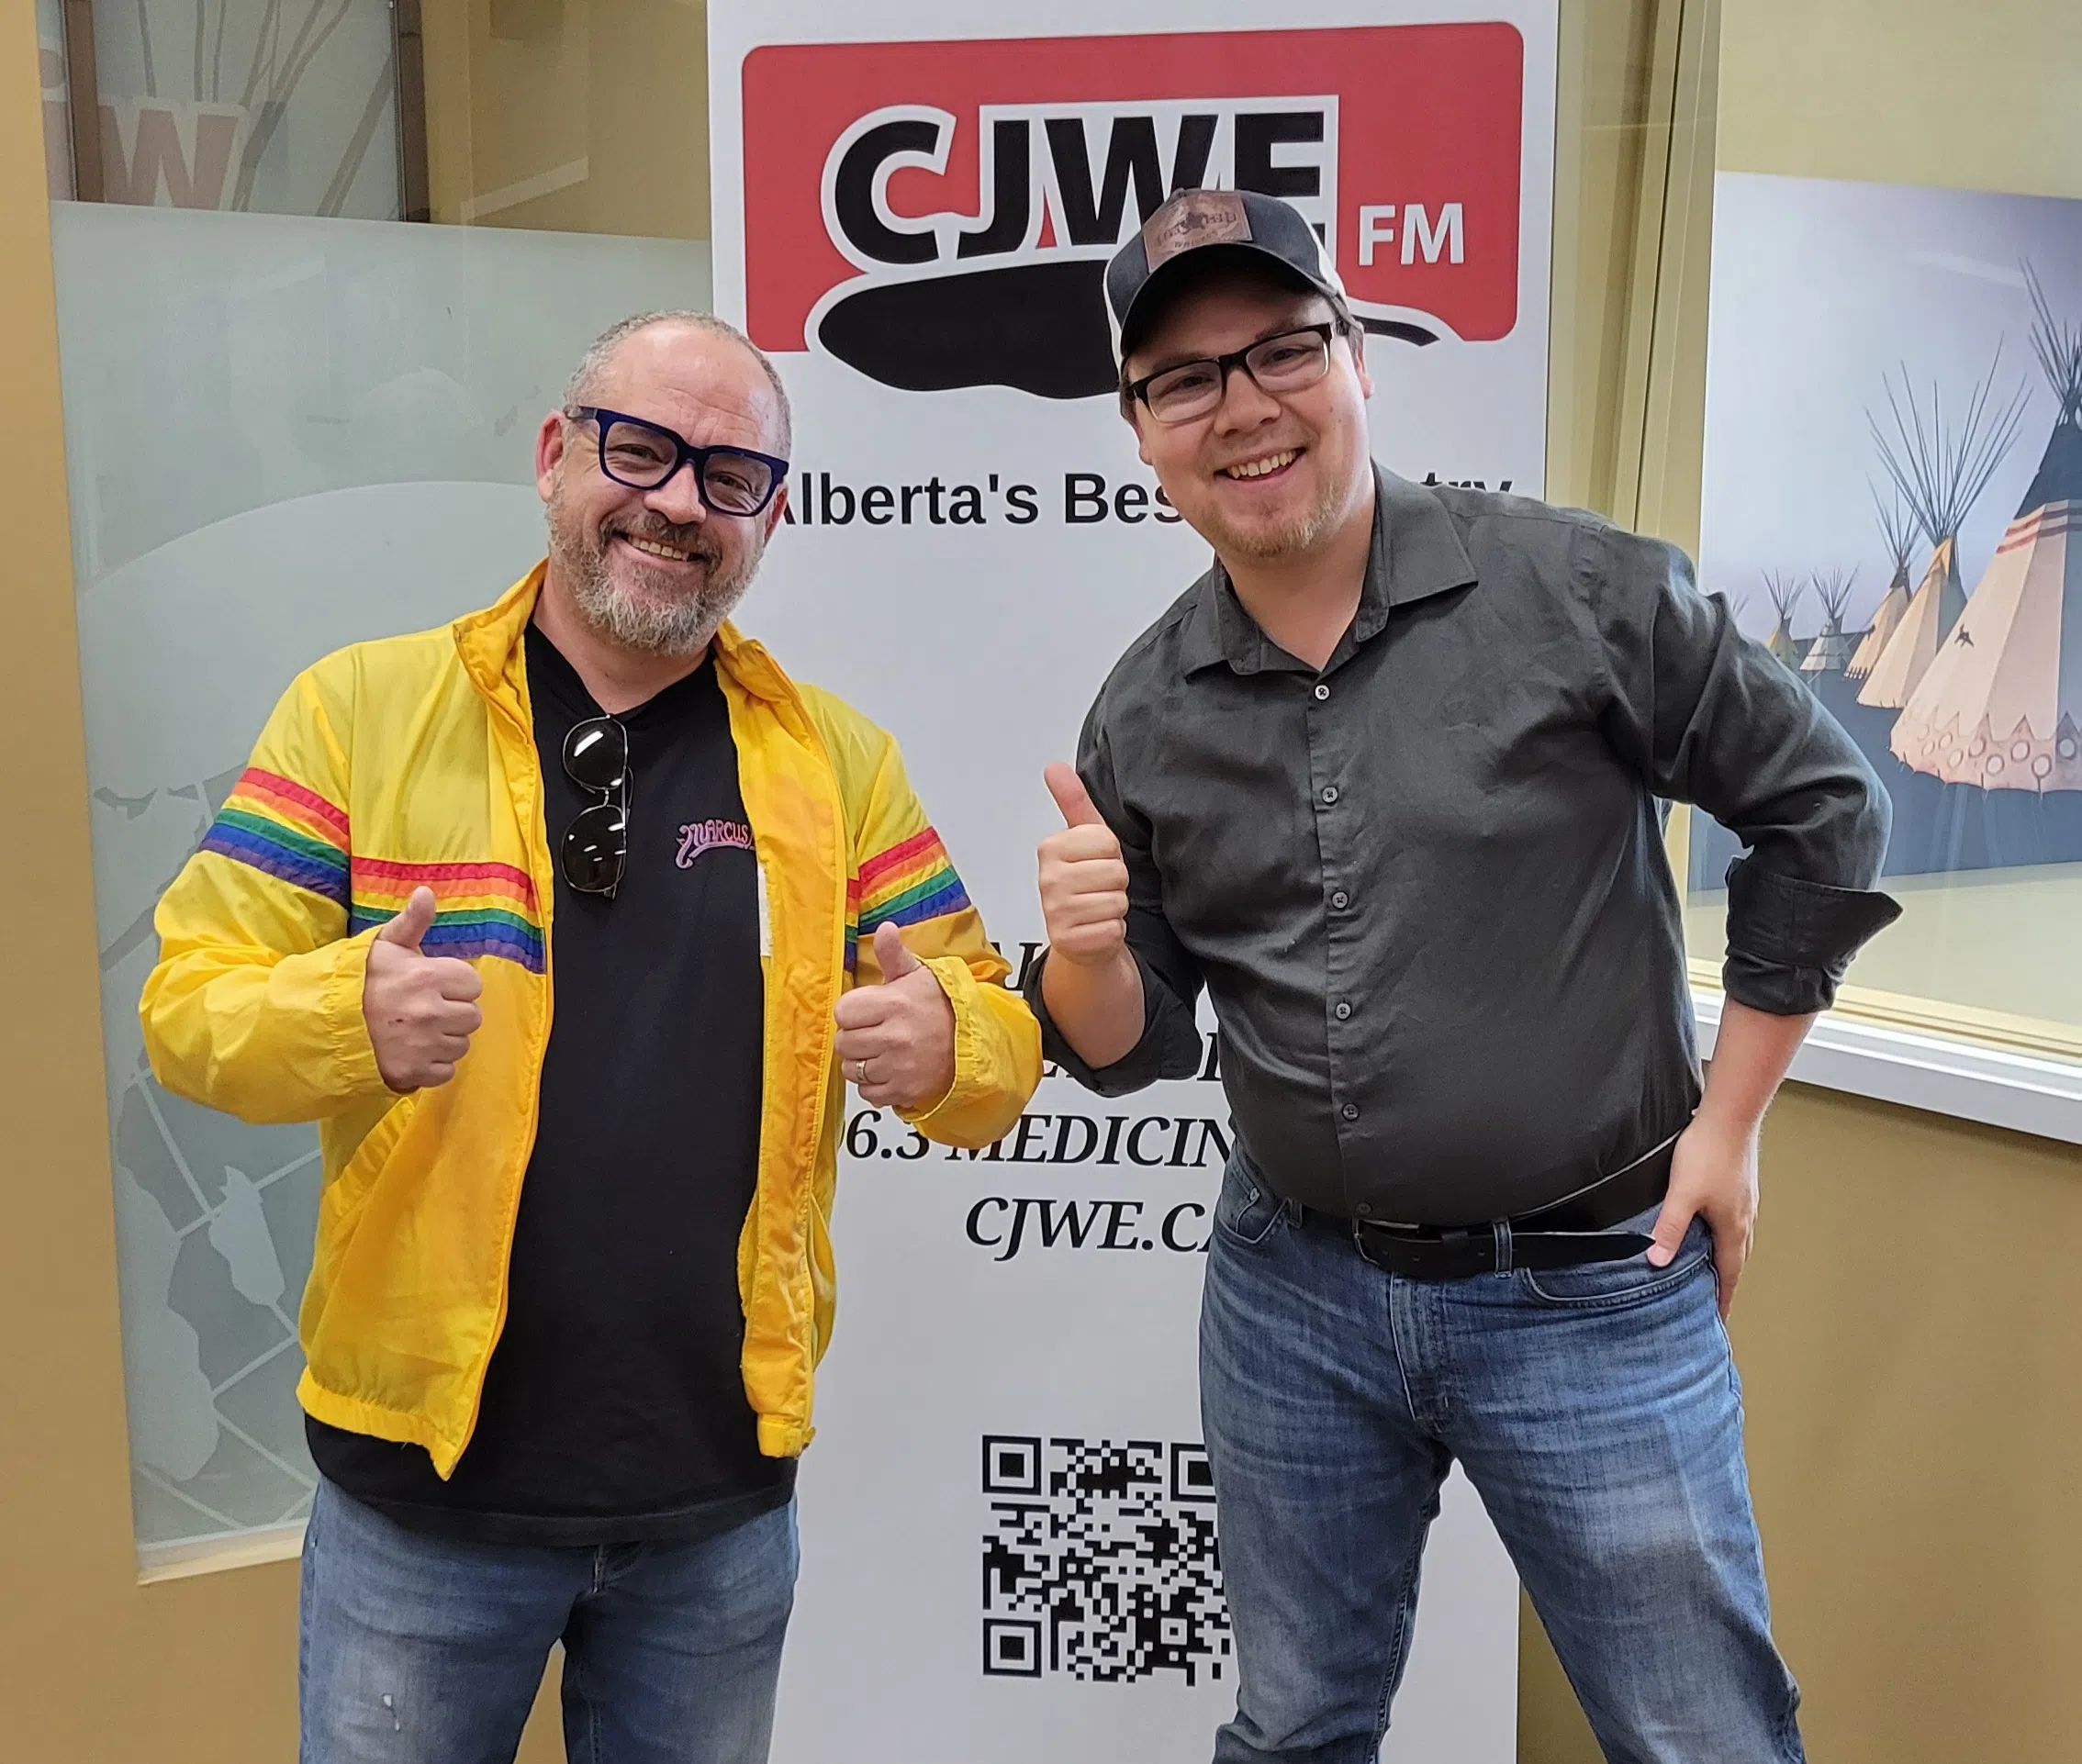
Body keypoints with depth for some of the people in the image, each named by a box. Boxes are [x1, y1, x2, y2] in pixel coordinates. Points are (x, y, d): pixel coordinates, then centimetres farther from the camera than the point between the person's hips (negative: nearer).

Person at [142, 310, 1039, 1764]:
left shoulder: (839, 757, 2)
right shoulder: (362, 708, -3)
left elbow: (998, 1038, 3)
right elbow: (192, 1003, -5)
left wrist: (945, 1043, -20)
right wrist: (351, 1015, -26)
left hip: (724, 1490, 2)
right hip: (423, 1482, -1)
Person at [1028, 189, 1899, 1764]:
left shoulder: (1581, 593, -12)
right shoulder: (1144, 717, 0)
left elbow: (1822, 808, -2)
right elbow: (1133, 1048, 5)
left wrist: (1730, 1119, -2)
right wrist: (1087, 957, -18)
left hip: (1593, 1293, -3)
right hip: (1293, 1294, 4)